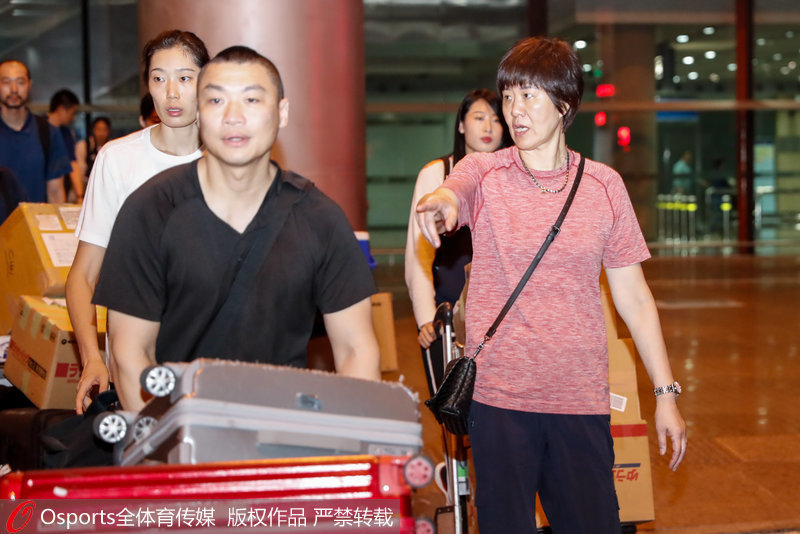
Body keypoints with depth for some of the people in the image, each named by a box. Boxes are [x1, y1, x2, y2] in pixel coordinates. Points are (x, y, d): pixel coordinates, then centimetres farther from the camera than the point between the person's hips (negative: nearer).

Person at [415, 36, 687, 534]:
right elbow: (451, 192, -25)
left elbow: (634, 297, 6)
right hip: (498, 396, -1)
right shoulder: (483, 173, 1)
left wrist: (666, 392, 3)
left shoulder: (604, 185, 4)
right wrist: (440, 201, -49)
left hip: (582, 398, 1)